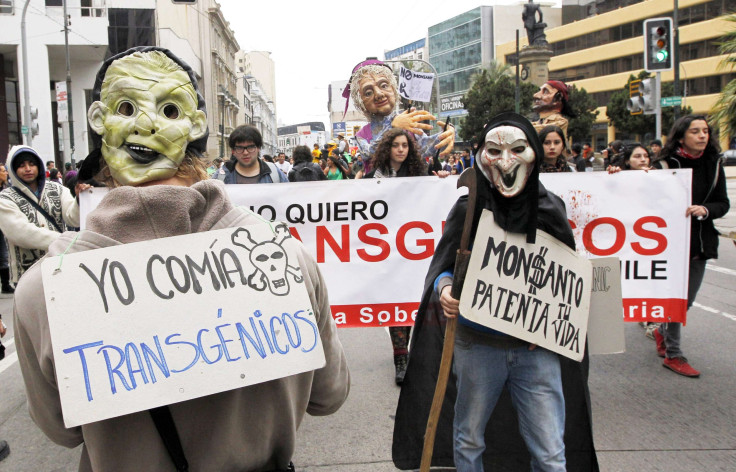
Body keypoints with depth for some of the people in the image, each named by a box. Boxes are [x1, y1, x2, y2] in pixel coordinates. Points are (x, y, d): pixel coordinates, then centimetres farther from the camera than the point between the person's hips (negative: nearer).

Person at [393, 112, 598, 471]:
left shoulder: (550, 209, -2)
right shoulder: (468, 209, -7)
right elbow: (442, 268, -1)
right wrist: (445, 289, -23)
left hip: (537, 347, 1)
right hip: (477, 343, 0)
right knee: (468, 440, 17)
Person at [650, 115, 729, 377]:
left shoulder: (713, 165, 5)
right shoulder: (666, 165, -9)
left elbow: (724, 203, 5)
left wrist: (705, 209, -16)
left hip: (700, 243, 5)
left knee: (687, 299, 15)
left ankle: (662, 331, 41)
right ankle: (673, 355, 13)